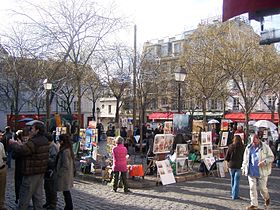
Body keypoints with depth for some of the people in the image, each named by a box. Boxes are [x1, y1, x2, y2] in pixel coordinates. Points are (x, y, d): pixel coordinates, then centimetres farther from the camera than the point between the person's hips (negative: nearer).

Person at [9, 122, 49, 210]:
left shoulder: (34, 142, -23)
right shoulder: (44, 140, 7)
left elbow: (21, 150, -27)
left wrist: (13, 143, -9)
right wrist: (21, 145, 12)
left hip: (31, 173, -9)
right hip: (41, 172, 9)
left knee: (25, 196, 3)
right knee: (38, 194, 16)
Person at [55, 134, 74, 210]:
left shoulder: (65, 151, -22)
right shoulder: (68, 150, 8)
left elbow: (65, 165, -24)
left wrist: (59, 174, -16)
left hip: (64, 175, -10)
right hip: (68, 175, 10)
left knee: (66, 192, 0)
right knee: (66, 192, 18)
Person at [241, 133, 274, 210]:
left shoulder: (265, 147, -5)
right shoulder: (249, 147, 7)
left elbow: (271, 157, -3)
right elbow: (245, 159, 16)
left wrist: (264, 162, -19)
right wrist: (244, 168, 13)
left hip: (262, 171, -3)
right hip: (251, 171, 3)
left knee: (263, 188, 5)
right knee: (252, 187, 2)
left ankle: (267, 198, 37)